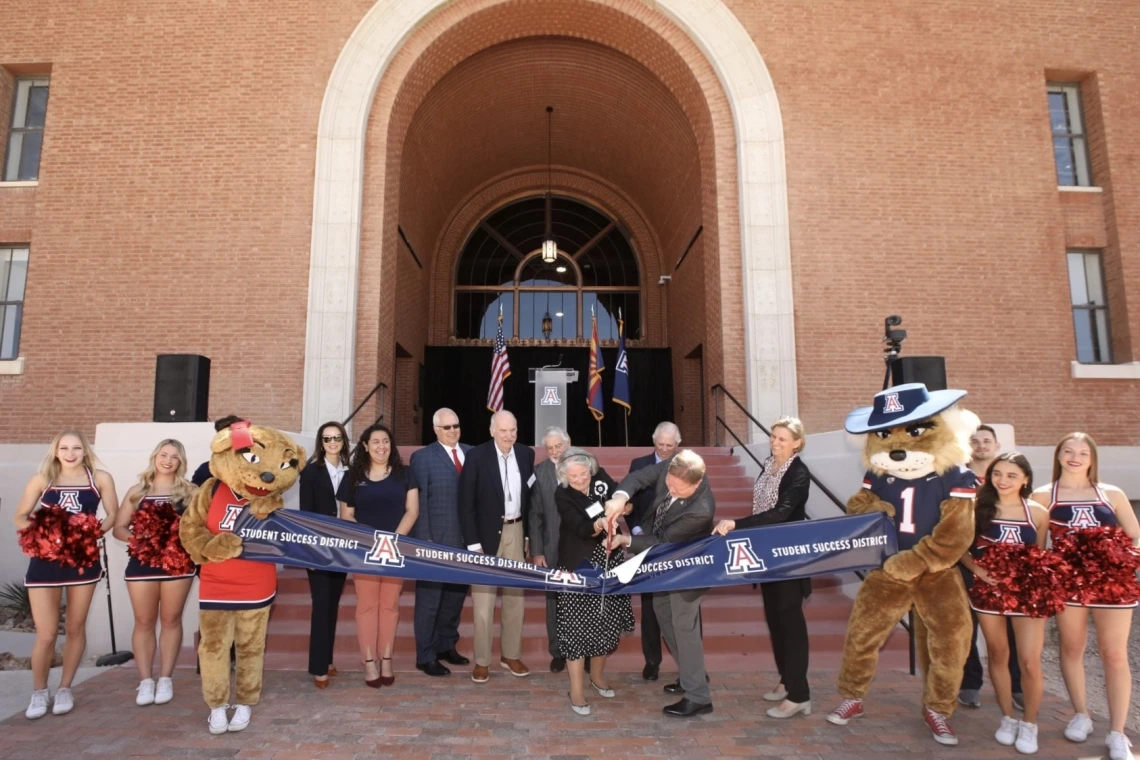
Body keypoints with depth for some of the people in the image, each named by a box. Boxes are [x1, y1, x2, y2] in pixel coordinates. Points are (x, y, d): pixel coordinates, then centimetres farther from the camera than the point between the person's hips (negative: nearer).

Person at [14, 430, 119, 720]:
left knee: (76, 628, 11)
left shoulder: (100, 478, 0)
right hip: (45, 560, 0)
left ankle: (65, 689, 28)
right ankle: (39, 692, 22)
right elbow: (20, 518, 2)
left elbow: (112, 515, 1)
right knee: (46, 634, 0)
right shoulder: (42, 479, 1)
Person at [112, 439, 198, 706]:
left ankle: (166, 679, 16)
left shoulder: (189, 491, 2)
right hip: (142, 562, 2)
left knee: (171, 621, 7)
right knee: (144, 622, 7)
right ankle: (146, 681, 15)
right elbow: (118, 527, 7)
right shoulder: (137, 491, 9)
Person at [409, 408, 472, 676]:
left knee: (456, 594, 16)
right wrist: (424, 540, -13)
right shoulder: (422, 457, -5)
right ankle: (426, 657, 18)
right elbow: (419, 502, -9)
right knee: (429, 599, 6)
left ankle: (447, 645, 32)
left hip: (465, 539, 5)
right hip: (436, 540, -5)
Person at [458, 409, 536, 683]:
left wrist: (529, 534, 6)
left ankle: (510, 655, 26)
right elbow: (466, 503, -10)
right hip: (487, 533, -4)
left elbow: (529, 494, 9)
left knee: (515, 596, 12)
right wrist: (473, 542, -13)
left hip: (516, 531, 4)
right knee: (483, 600, 2)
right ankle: (482, 661, 15)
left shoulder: (526, 454, 1)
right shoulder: (476, 456, -11)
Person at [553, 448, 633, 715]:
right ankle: (576, 689, 9)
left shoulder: (601, 479, -4)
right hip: (579, 566, -4)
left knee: (605, 621, 13)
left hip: (608, 563, 4)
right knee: (577, 624, -2)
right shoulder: (562, 495, -14)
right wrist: (597, 525, -46)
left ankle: (597, 675, 33)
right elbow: (580, 527, -26)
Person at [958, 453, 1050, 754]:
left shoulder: (1038, 513, -3)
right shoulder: (978, 509, -5)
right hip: (988, 591, 1)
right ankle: (1007, 718, 31)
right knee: (997, 656, 13)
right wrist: (979, 571, -17)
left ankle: (1029, 723, 21)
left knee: (1030, 662, -1)